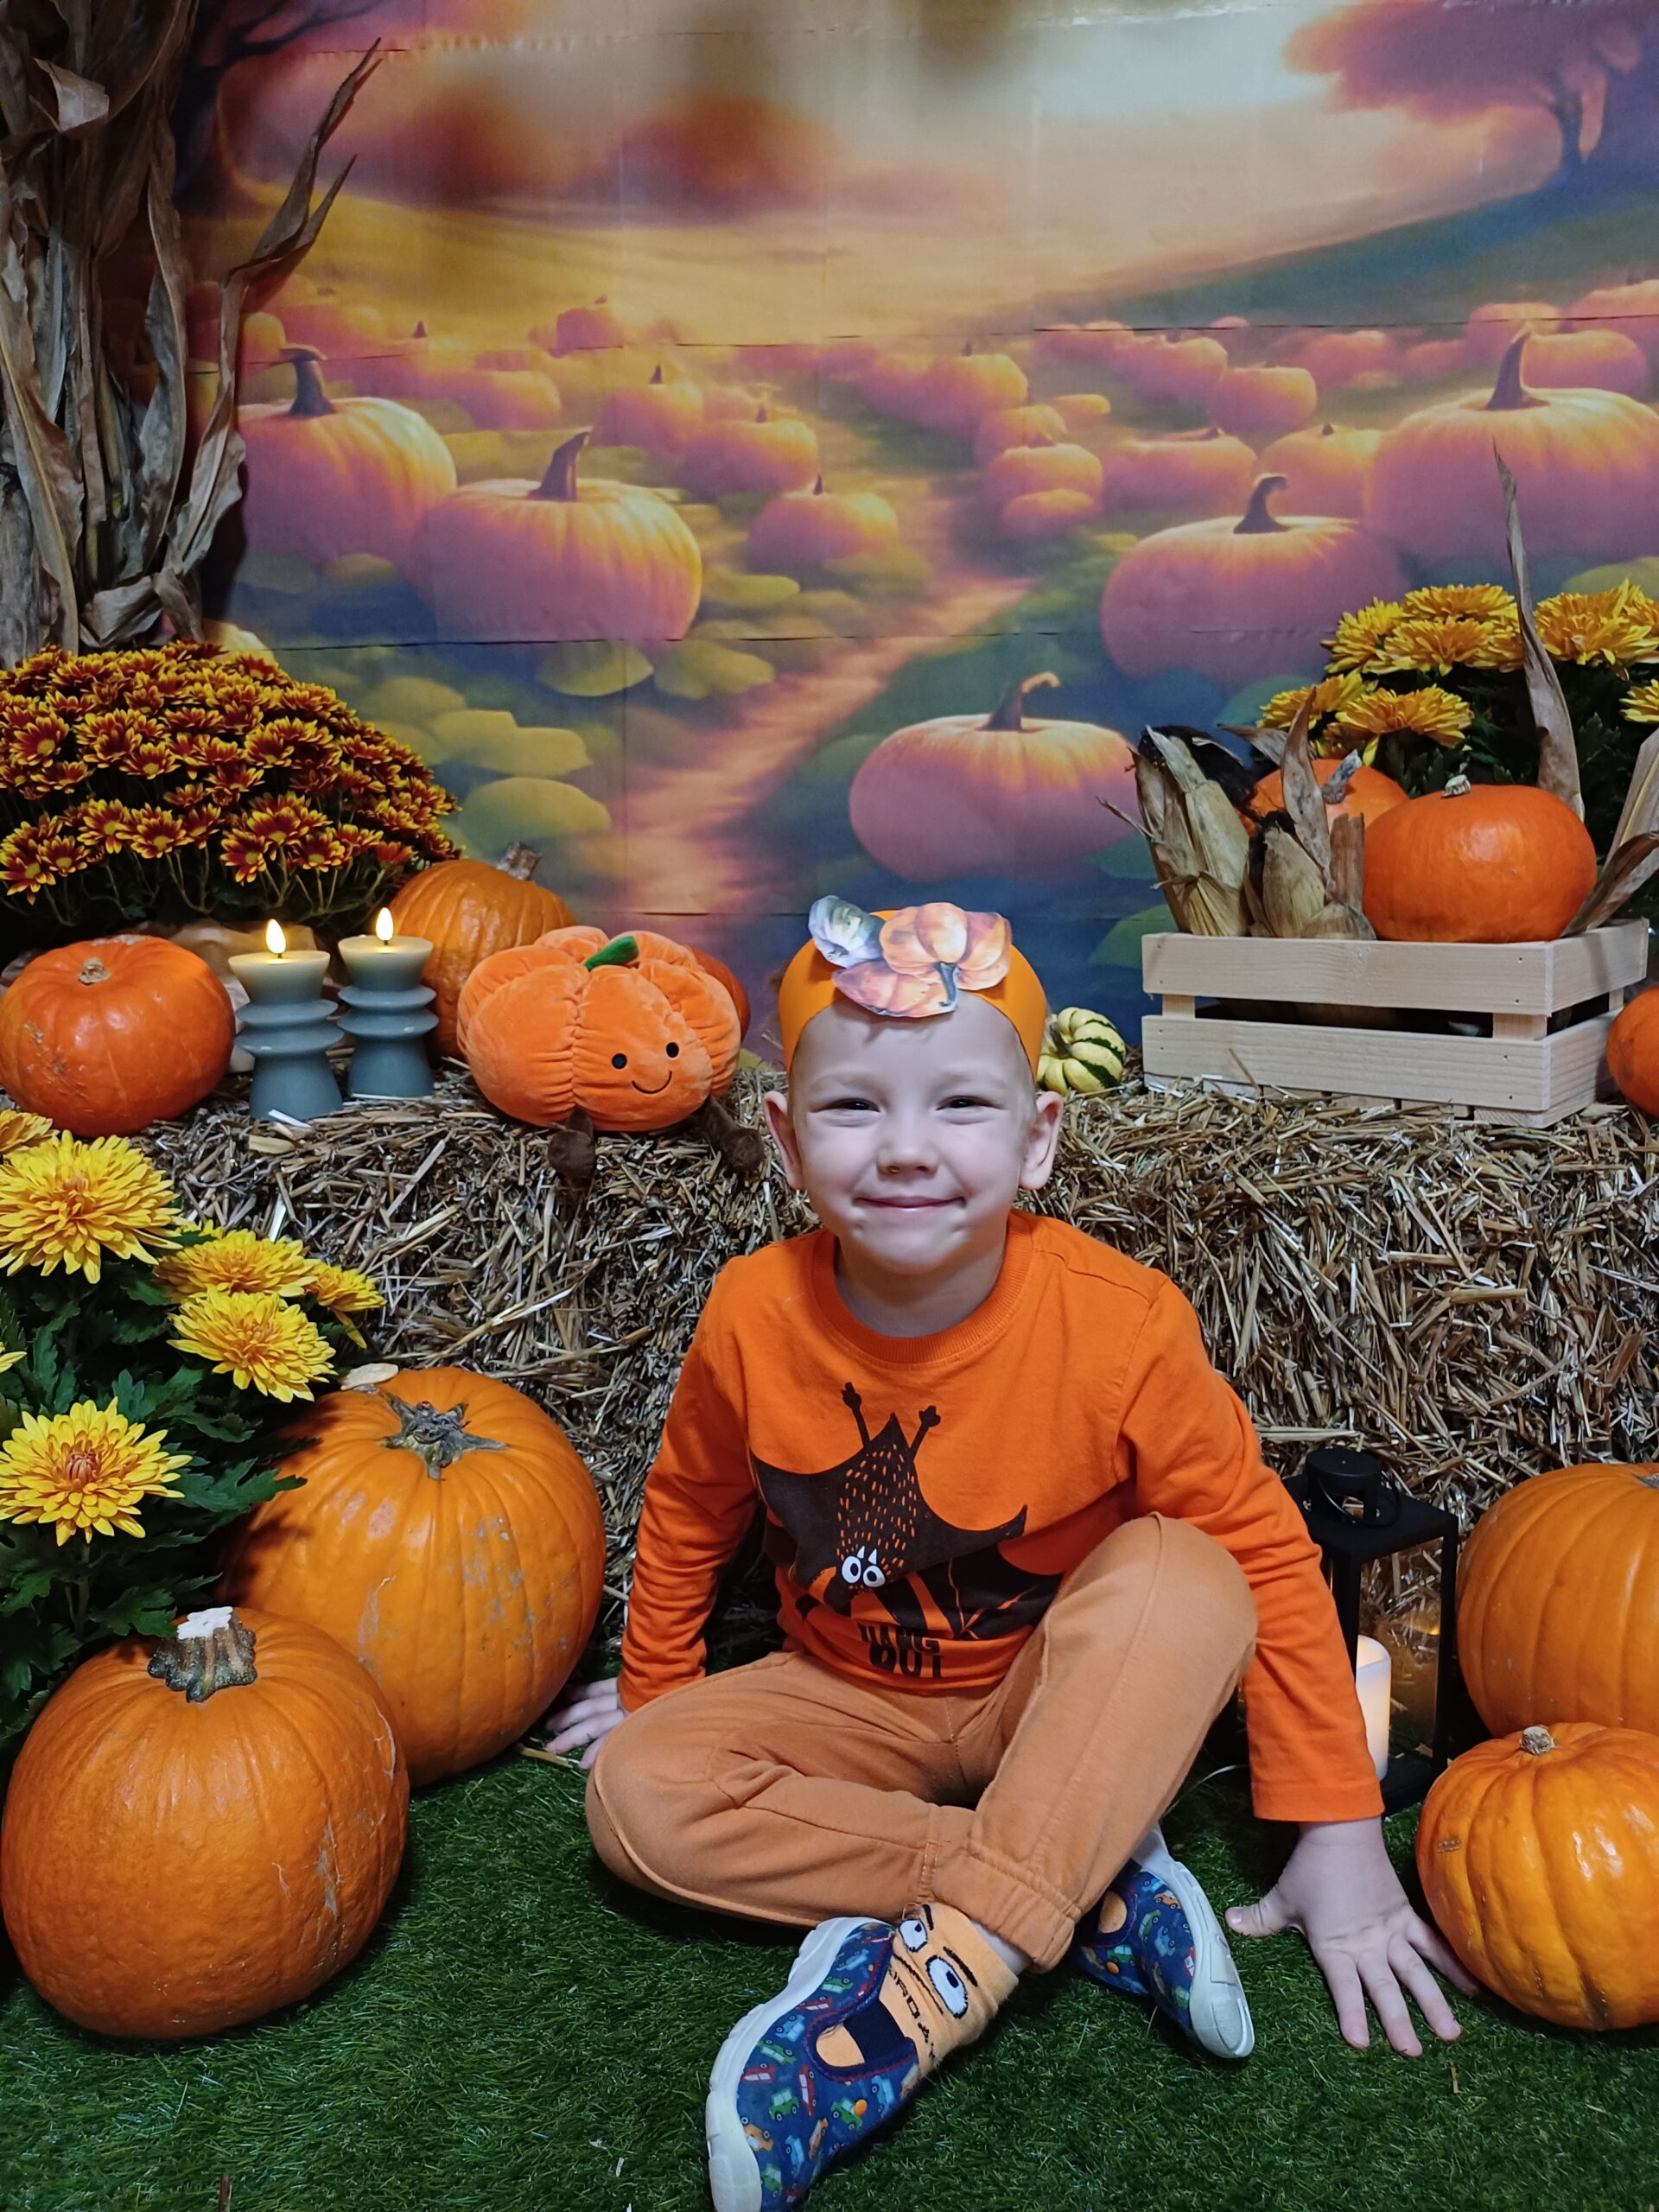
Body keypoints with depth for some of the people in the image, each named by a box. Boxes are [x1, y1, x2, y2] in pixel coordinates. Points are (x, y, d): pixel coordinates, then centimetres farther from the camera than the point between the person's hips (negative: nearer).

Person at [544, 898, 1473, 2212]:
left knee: (1181, 1582, -33)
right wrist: (657, 1688, 15)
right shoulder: (756, 1316, -18)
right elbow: (691, 1511, 3)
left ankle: (947, 1963, -34)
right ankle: (1093, 1887, -22)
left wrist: (1339, 1834, -14)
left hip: (1054, 1698, -2)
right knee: (636, 1789, -23)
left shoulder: (1117, 1326, -25)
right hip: (851, 1700, 3)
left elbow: (1264, 1556, -15)